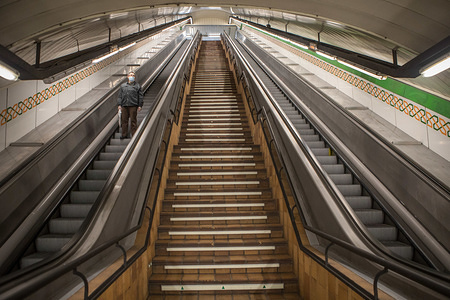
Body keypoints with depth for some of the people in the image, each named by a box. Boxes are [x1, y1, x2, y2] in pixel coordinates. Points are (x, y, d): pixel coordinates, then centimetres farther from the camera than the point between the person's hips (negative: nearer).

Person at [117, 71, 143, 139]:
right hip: (124, 106, 3)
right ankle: (124, 134, 15)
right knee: (124, 120, 6)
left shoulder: (137, 86, 7)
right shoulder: (123, 85, 16)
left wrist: (140, 105, -4)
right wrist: (119, 104, 5)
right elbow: (120, 96, 14)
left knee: (133, 121, -2)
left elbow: (141, 96, 3)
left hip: (133, 106, -3)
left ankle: (134, 134, 6)